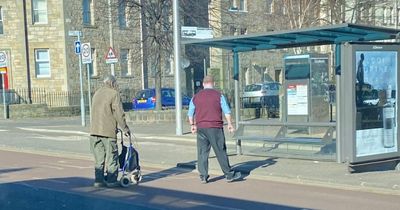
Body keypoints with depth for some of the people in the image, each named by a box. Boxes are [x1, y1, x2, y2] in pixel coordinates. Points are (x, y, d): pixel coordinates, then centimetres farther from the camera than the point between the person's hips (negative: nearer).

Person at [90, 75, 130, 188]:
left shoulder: (97, 93, 18)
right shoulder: (114, 93, -6)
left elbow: (95, 111, 17)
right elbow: (119, 113, -10)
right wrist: (125, 128, -1)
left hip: (95, 130, 7)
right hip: (108, 131, -7)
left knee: (99, 157, 11)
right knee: (111, 156, 1)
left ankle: (98, 179, 12)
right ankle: (111, 180, 3)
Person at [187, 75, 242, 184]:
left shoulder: (196, 97, 9)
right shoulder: (218, 95, -1)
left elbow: (190, 114, 16)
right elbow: (227, 111, -3)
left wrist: (192, 125, 28)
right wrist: (230, 124, 5)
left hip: (201, 127, 3)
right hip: (215, 127, -3)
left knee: (202, 152, 7)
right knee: (221, 152, 1)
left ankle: (203, 176, 7)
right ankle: (229, 175, 8)